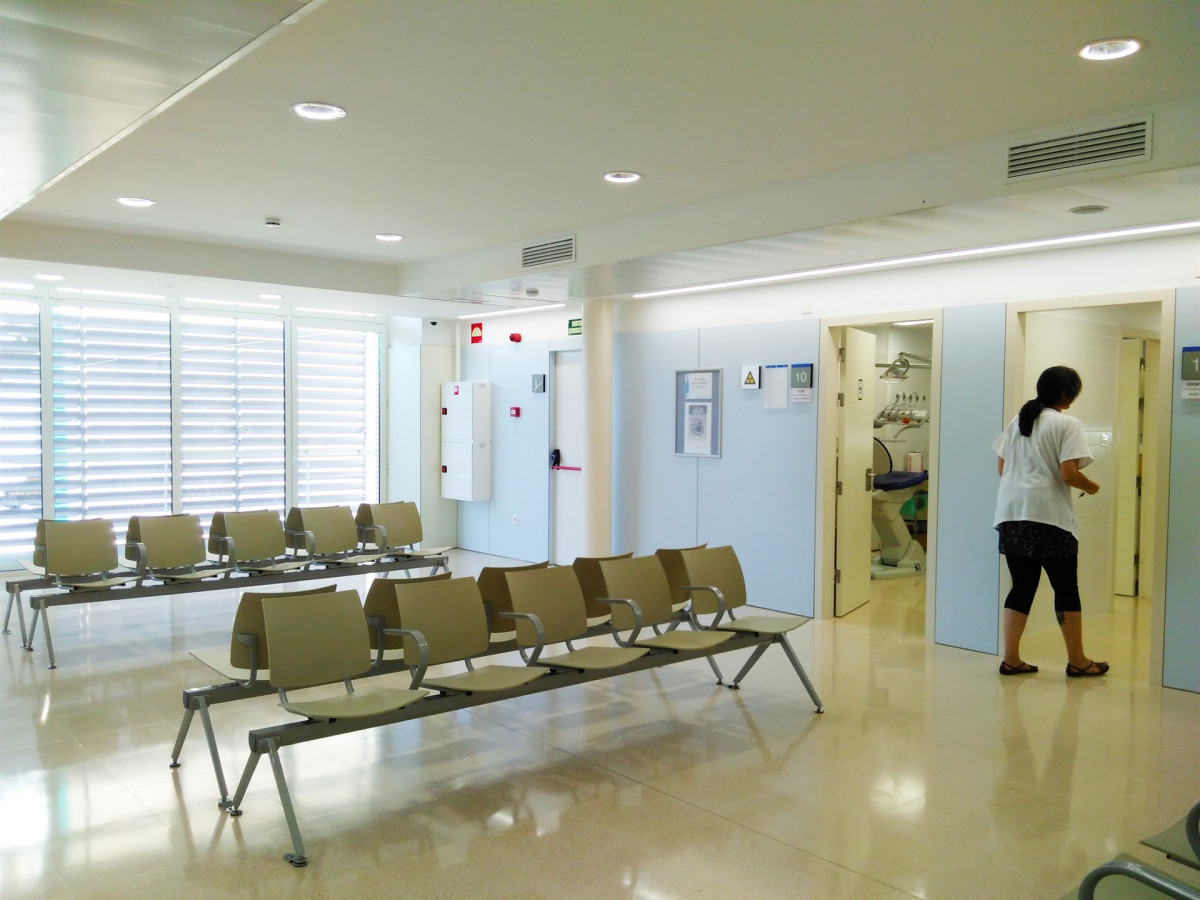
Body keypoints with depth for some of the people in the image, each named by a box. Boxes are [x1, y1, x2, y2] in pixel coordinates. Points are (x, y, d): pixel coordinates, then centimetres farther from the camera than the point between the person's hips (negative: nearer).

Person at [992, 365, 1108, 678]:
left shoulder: (1017, 421, 14)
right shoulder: (1067, 424, -6)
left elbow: (1001, 467, 16)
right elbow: (1068, 474, -14)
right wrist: (1090, 486, 5)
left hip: (1011, 514, 6)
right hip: (1048, 516, -6)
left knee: (1022, 586, 11)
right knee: (1066, 588, 7)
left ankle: (1011, 658, 10)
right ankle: (1077, 661, 17)